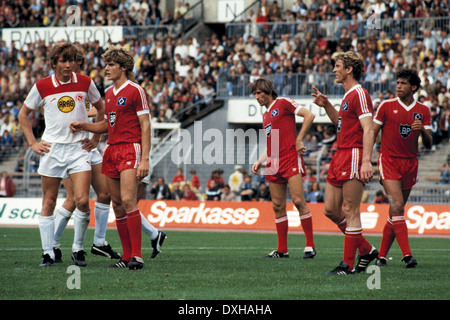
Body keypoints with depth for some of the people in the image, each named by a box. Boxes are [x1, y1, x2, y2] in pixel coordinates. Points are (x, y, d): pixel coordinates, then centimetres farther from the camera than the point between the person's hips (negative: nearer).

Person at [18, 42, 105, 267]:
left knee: (82, 201, -12)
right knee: (48, 203, 2)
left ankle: (78, 248, 4)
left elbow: (100, 108, 19)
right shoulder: (42, 86, -1)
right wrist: (32, 142, 4)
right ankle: (48, 252, 9)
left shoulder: (85, 82, 2)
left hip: (79, 147, 0)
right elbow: (23, 114, 11)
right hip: (52, 148, 0)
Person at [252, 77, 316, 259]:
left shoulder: (283, 103, 0)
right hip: (273, 163, 8)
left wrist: (299, 140, -10)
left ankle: (310, 245, -9)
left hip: (291, 158, -8)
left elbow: (309, 115, -8)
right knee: (278, 206, 5)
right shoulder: (265, 115, 23)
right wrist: (260, 161, 15)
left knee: (298, 200, -14)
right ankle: (282, 250, 8)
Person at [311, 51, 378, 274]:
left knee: (350, 211, -6)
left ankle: (349, 264, -2)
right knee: (330, 209, 10)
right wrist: (326, 105, 19)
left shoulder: (359, 94, -11)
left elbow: (368, 129, -19)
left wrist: (366, 161, -28)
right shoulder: (348, 96, 19)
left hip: (353, 156, -10)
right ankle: (366, 250, 19)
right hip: (340, 156, 10)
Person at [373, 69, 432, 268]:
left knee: (395, 213, 6)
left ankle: (382, 255, 16)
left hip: (410, 163, 3)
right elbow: (372, 134, 4)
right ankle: (407, 254, -25)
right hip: (389, 160, -3)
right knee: (397, 206, -19)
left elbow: (428, 144, 5)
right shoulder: (387, 106, 1)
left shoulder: (423, 111, 7)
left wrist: (422, 130, -16)